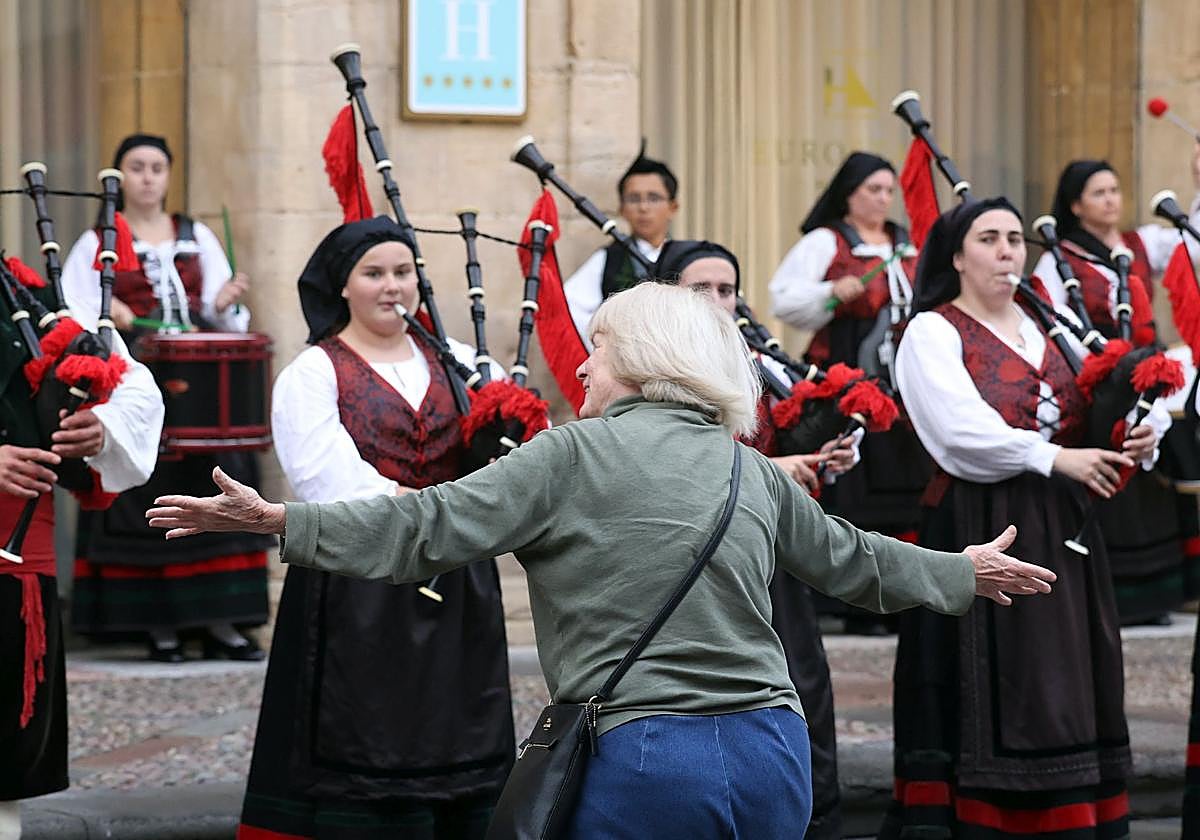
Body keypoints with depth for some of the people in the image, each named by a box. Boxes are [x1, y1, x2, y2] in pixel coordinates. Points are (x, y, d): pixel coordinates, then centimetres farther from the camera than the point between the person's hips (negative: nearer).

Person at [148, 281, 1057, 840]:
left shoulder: (577, 452, -3)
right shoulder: (753, 472, 15)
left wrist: (281, 521, -7)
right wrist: (964, 572, 47)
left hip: (641, 756, -6)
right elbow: (849, 558, 28)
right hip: (772, 746, 6)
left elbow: (435, 525, -9)